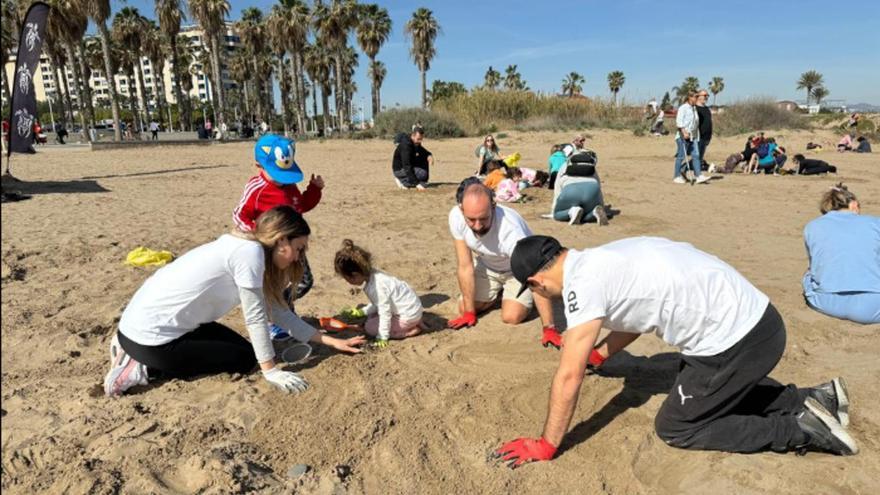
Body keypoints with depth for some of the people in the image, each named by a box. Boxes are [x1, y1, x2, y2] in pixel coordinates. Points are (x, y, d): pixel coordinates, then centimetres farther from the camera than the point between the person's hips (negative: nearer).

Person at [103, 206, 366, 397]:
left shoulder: (243, 247, 8)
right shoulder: (251, 251, -20)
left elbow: (278, 312, 8)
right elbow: (255, 317, -17)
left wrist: (332, 341, 7)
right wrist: (270, 371, -8)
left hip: (149, 321, 9)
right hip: (149, 335, -9)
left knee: (242, 346, 16)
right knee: (244, 358, 0)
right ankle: (144, 369, 0)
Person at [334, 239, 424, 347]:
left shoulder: (376, 288, -30)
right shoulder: (373, 275, -2)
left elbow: (385, 312, -24)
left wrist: (382, 337, -16)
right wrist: (363, 311, 9)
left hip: (408, 315, -9)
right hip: (411, 307, 9)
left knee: (370, 327, -5)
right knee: (371, 318, 19)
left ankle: (411, 330, -3)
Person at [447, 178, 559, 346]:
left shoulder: (510, 228, -42)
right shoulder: (456, 217, -30)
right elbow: (465, 267, -20)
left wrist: (549, 328, -45)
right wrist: (469, 313, -17)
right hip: (486, 265, 4)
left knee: (512, 317, -19)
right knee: (464, 308, -6)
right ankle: (498, 292, 23)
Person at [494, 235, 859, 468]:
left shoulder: (582, 282, -18)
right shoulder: (599, 260, 10)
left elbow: (569, 376, -18)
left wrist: (544, 447, -6)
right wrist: (598, 355, 44)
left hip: (737, 341, -9)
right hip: (754, 317, 9)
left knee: (674, 428, 9)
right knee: (707, 385, 34)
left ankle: (803, 430, 6)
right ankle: (808, 400, 24)